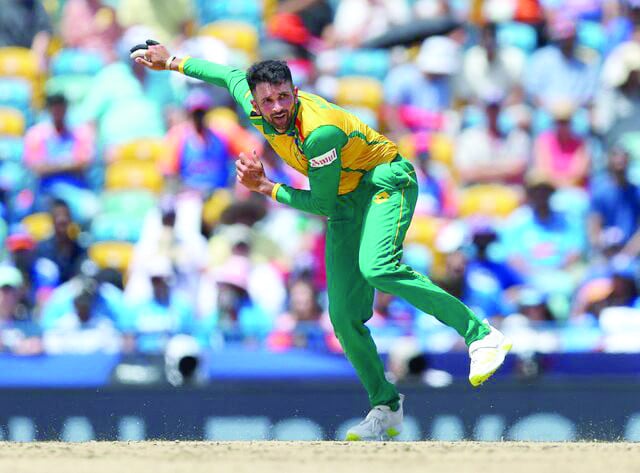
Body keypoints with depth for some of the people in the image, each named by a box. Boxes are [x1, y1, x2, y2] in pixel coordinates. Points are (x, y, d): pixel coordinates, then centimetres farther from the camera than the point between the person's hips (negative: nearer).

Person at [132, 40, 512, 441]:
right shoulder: (256, 111, -10)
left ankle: (482, 336, -35)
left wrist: (266, 188, -17)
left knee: (376, 267, -35)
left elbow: (322, 204, -21)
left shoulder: (320, 132, -32)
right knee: (344, 314, -3)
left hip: (386, 182, -8)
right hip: (347, 200, 8)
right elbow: (232, 76, 14)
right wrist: (173, 62, 22)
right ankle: (386, 410, 7)